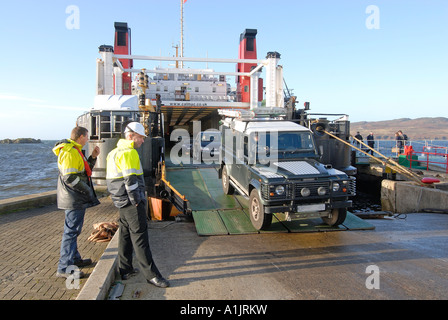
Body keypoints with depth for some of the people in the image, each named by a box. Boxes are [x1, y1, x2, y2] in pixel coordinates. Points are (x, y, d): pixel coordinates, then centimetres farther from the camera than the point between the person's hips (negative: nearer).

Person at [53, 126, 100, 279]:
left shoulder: (75, 151, 17)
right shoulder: (70, 152, -17)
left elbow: (85, 170, 22)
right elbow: (70, 177, -23)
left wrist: (93, 157, 11)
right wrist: (87, 190, -17)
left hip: (76, 199, 11)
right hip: (74, 199, -11)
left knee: (73, 229, 19)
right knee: (71, 230, -8)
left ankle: (74, 258, 33)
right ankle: (64, 267, -2)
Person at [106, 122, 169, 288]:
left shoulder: (115, 152, 17)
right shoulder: (129, 152, -16)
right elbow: (130, 180, -22)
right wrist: (136, 201, -15)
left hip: (122, 201, 10)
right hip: (131, 202, -10)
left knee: (125, 235, 17)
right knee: (140, 237, -6)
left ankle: (125, 270, 27)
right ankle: (151, 274, 1)